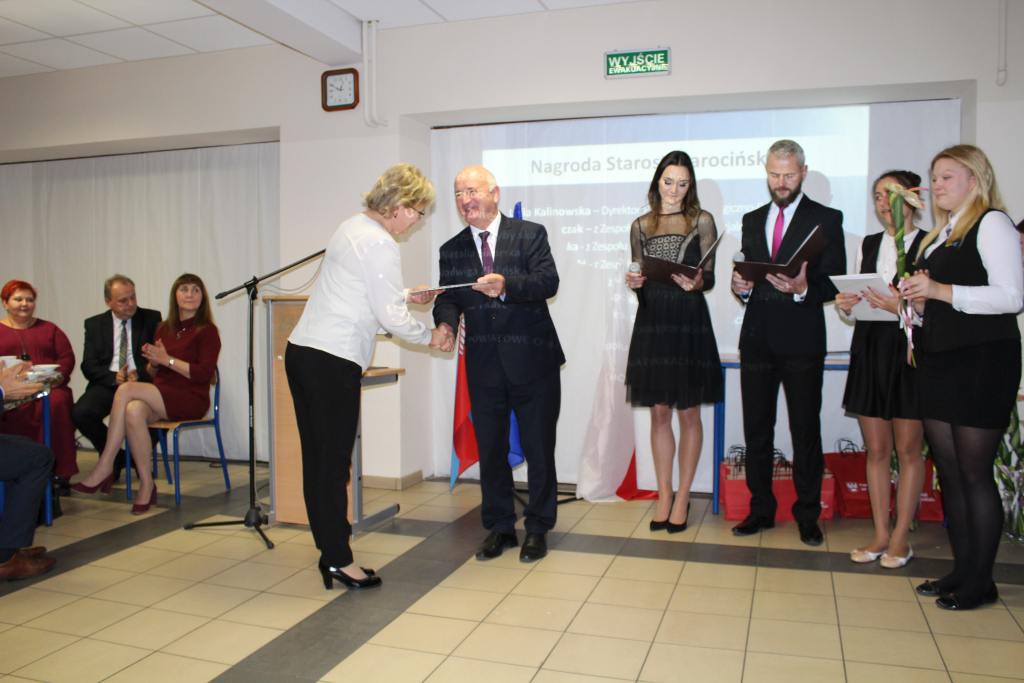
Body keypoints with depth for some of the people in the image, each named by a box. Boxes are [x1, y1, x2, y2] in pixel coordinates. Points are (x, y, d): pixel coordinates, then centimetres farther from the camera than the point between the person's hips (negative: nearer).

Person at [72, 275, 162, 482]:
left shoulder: (152, 319, 7)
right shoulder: (94, 324, 11)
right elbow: (89, 366, 4)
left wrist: (140, 374, -16)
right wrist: (114, 377, -15)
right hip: (108, 384, 2)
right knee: (80, 413, -27)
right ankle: (115, 458, 1)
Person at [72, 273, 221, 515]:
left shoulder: (207, 331, 0)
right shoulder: (164, 328, 19)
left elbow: (204, 374, -11)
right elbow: (152, 372, 22)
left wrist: (168, 360, -14)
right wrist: (153, 362, -2)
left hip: (190, 399, -5)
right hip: (160, 398, 5)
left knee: (126, 389, -26)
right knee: (133, 411, -31)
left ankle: (105, 467, -17)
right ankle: (146, 484, -25)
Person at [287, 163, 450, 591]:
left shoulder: (352, 227, 16)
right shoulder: (380, 244, -12)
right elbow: (391, 317, -12)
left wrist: (408, 297, 25)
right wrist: (430, 337, 3)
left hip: (301, 351, 9)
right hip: (332, 362, -9)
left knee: (317, 457, 12)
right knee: (334, 461, -2)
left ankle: (330, 549, 23)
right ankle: (339, 560, 8)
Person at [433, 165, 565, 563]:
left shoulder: (530, 234, -3)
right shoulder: (452, 250, 8)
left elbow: (548, 282, -16)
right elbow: (449, 298, 1)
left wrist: (506, 285, -34)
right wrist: (446, 322, -22)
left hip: (532, 360, -3)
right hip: (484, 365, 3)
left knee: (539, 448, 6)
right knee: (490, 449, 11)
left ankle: (538, 528, 22)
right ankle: (499, 527, 27)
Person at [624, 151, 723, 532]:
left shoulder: (701, 221, 4)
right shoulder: (640, 225, 12)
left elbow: (710, 276, 0)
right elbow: (638, 277, 14)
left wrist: (696, 282, -21)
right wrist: (633, 282, -8)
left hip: (689, 321, -2)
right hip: (652, 321, 3)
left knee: (688, 413, 3)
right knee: (659, 413, 7)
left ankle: (682, 498, 14)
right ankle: (664, 495, 18)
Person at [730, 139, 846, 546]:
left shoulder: (826, 219, 2)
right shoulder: (752, 220, 16)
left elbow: (836, 282, -5)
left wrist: (803, 289, -23)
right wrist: (741, 287, -5)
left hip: (802, 340, -4)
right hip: (757, 338, 4)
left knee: (805, 431, 3)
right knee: (756, 430, 8)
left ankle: (807, 516, 15)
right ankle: (761, 509, 20)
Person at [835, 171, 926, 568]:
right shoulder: (868, 245, 14)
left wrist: (902, 306, -25)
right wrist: (845, 306, -5)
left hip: (909, 350, -5)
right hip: (869, 352, 5)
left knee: (908, 448, 3)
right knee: (876, 448, 9)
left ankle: (901, 538, 12)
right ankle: (880, 534, 18)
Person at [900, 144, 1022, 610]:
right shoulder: (938, 235, 18)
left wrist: (941, 291, -19)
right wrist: (919, 301, 4)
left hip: (981, 362, -8)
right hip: (938, 360, 8)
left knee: (974, 472, -3)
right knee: (948, 470, 10)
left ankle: (980, 581, 9)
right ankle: (962, 570, 20)